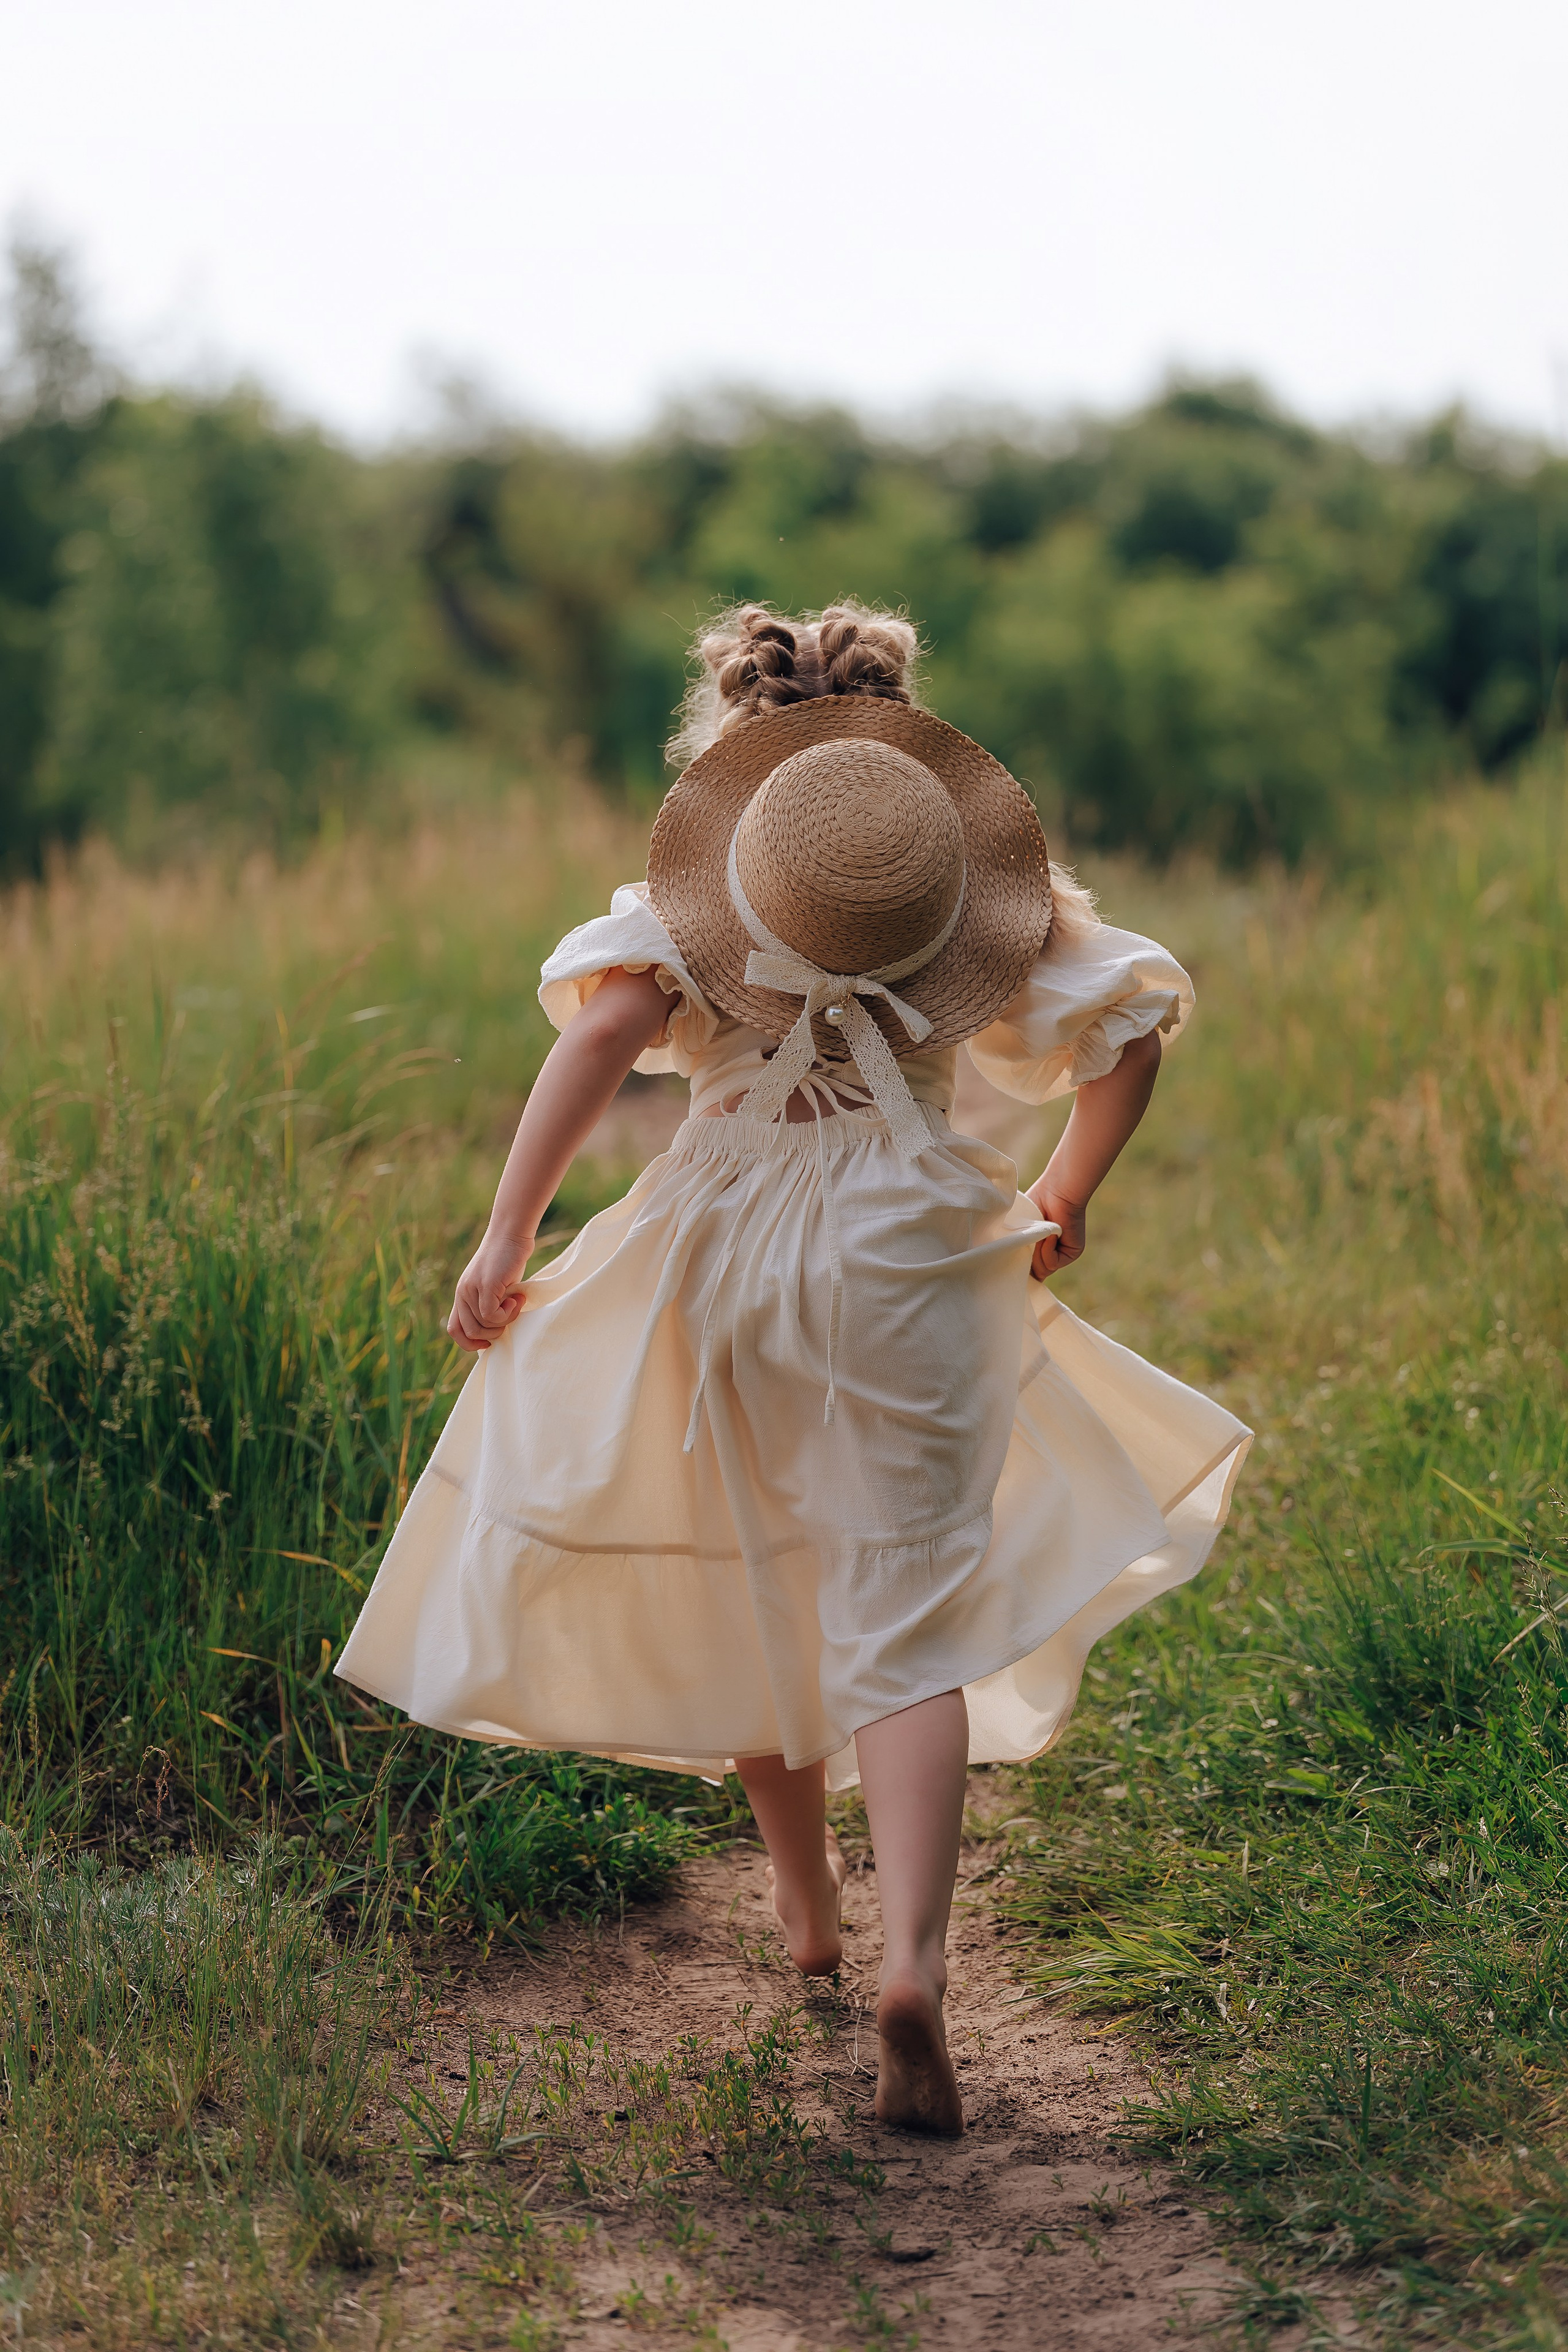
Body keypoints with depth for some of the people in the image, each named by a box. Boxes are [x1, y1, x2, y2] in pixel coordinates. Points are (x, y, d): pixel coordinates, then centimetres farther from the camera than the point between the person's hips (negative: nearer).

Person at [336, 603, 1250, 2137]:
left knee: (752, 1585, 21)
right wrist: (1068, 1197, 22)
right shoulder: (988, 898, 5)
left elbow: (601, 1031, -15)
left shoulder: (693, 896, 0)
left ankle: (806, 1904, 35)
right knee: (903, 1616, -2)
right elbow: (1131, 1027, 8)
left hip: (722, 1256, 1)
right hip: (903, 1261, 0)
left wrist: (507, 1234, -13)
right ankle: (911, 1961, -22)